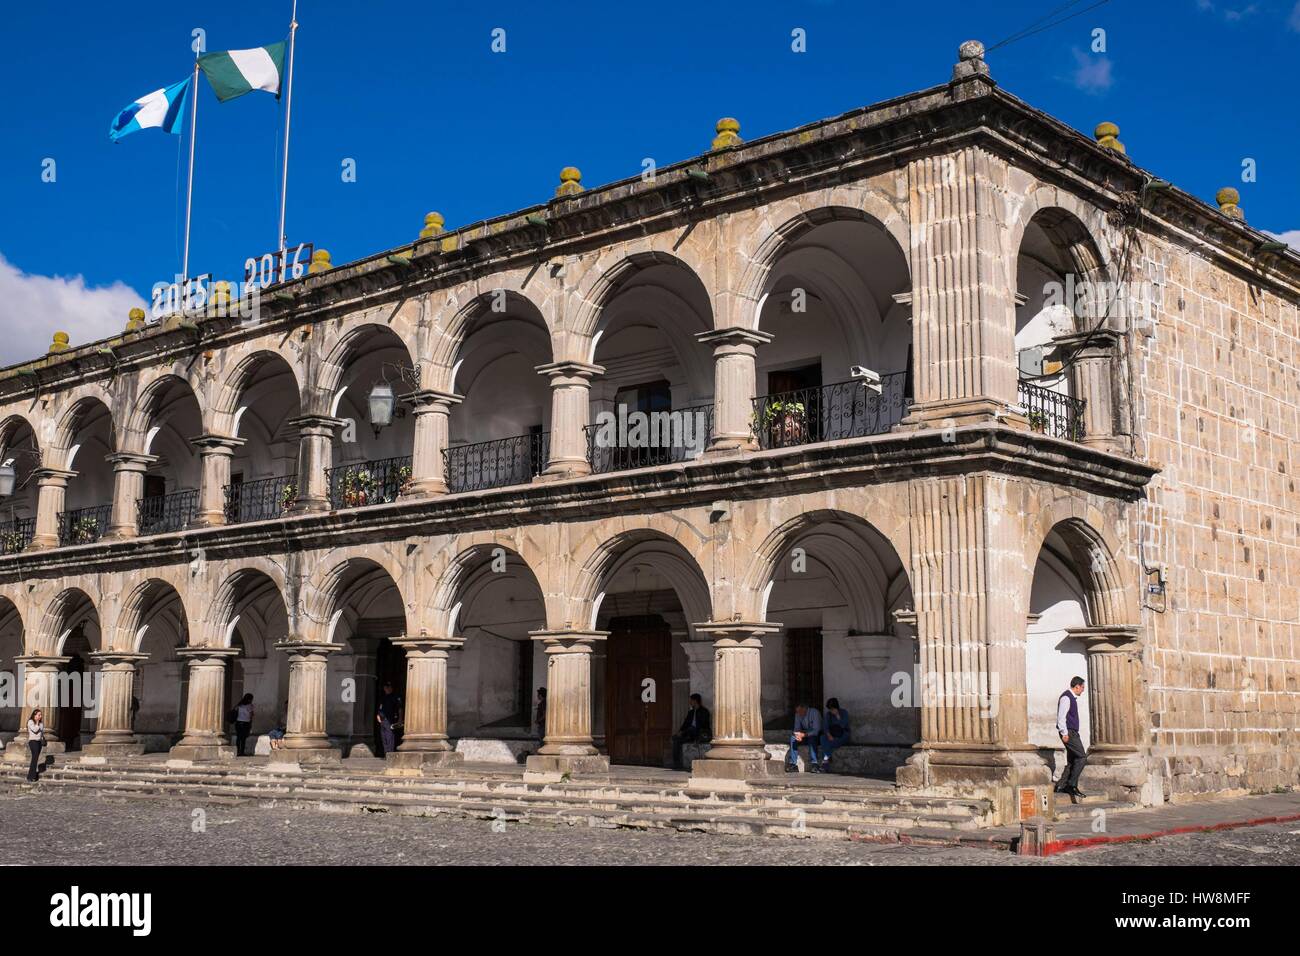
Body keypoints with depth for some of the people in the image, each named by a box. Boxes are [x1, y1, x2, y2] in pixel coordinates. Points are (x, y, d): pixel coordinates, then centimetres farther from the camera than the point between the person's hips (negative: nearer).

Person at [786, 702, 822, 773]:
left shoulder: (814, 712, -22)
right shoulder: (798, 714, -4)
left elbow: (816, 730, -28)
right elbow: (797, 728, -1)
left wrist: (804, 735, -40)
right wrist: (798, 735, -25)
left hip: (817, 736, -5)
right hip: (805, 735, 5)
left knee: (812, 738, -37)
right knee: (793, 737, -20)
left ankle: (814, 764, -38)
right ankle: (793, 764, -20)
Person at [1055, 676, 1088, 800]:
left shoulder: (1072, 698, 19)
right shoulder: (1066, 698, -13)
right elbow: (1061, 716, -19)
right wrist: (1064, 733, -21)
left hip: (1073, 732, 10)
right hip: (1068, 732, -10)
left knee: (1072, 760, 8)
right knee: (1082, 757, -14)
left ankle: (1062, 785, 9)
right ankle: (1072, 784, -11)